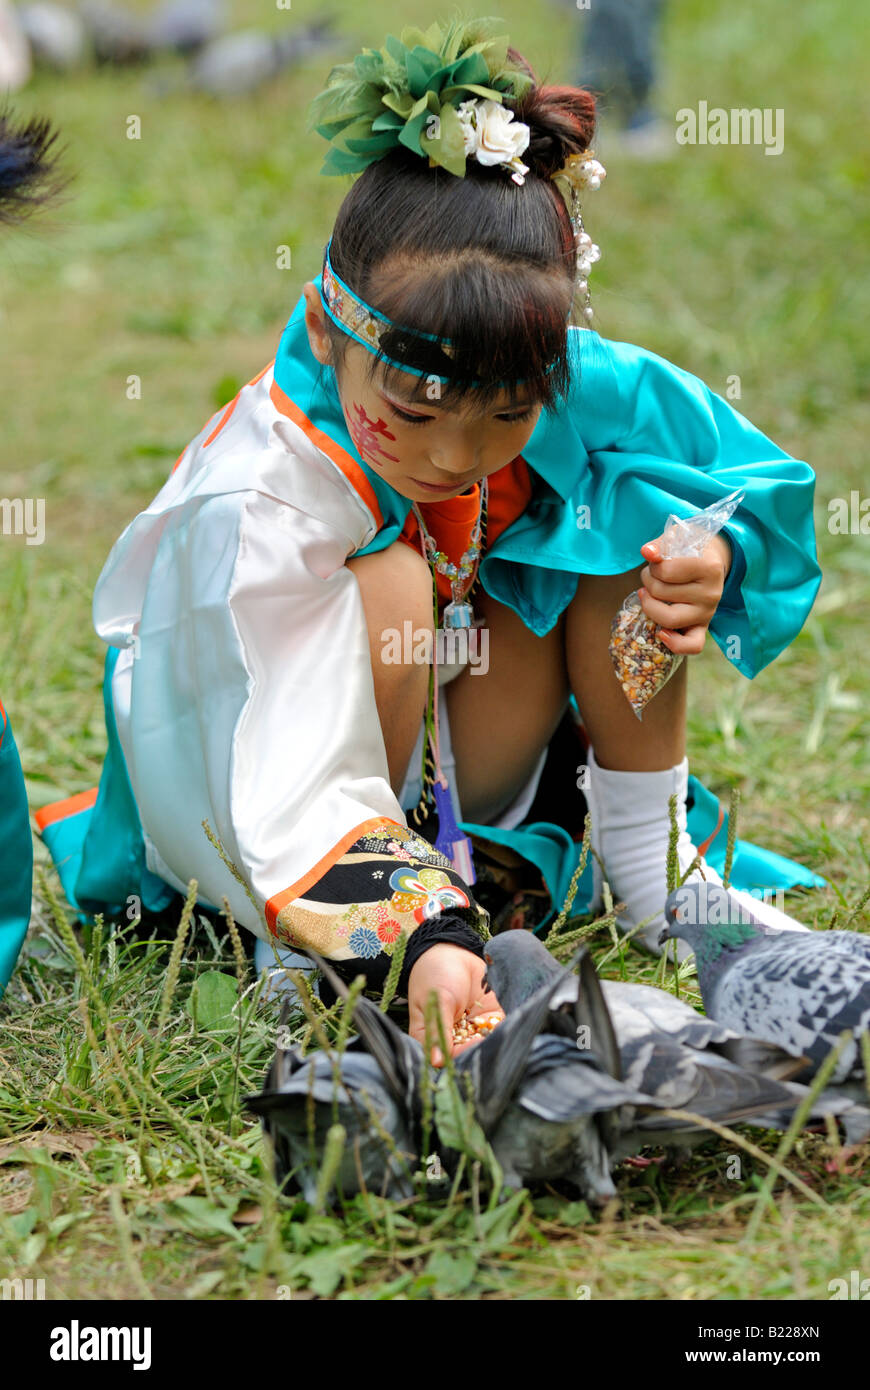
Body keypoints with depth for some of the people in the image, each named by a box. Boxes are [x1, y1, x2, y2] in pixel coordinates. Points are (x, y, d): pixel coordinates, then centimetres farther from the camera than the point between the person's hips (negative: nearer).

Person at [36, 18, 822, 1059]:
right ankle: (306, 936, -18)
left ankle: (647, 857, -2)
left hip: (467, 771, 5)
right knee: (388, 579, -35)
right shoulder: (254, 504, -36)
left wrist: (711, 558, -25)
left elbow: (748, 478, -2)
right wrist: (424, 937, -53)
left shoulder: (571, 389, -20)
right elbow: (296, 785, -38)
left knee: (637, 500, -13)